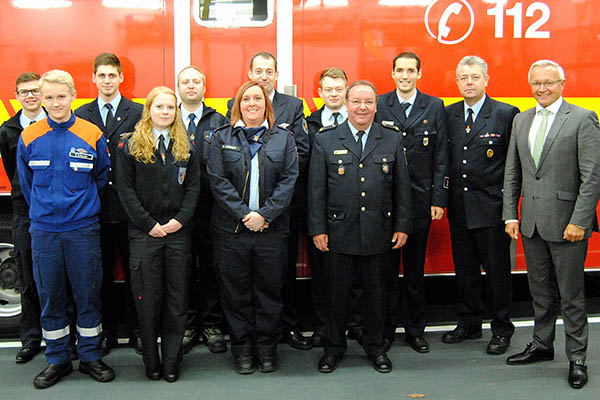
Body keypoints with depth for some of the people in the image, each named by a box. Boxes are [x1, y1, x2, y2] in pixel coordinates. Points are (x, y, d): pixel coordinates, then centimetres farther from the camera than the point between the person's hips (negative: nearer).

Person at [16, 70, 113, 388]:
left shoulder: (92, 135, -3)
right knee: (50, 297, 9)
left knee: (88, 295, 5)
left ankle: (90, 356, 21)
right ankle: (57, 359, 23)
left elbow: (102, 178, 9)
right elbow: (26, 183, 13)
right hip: (43, 230, 1)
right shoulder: (28, 137, 0)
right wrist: (44, 211, 13)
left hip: (83, 229, -1)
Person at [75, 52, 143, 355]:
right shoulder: (81, 115, 8)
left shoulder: (138, 112, 2)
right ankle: (107, 330, 23)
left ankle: (135, 330, 19)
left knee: (133, 270, 6)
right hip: (94, 206, 2)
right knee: (102, 272, 10)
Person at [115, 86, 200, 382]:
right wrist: (148, 224, -10)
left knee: (176, 298, 5)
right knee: (148, 299, 2)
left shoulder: (185, 146, 10)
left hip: (178, 232, 2)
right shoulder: (130, 145, 1)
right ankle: (151, 362, 15)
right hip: (144, 233, -2)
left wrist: (181, 219, -8)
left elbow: (193, 186, 6)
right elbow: (125, 190, -3)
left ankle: (172, 362, 14)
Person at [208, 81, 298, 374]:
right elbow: (218, 181, -3)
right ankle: (242, 350, 20)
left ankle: (266, 349, 21)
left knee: (269, 290, 7)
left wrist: (264, 214, -12)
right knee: (236, 292, 6)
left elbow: (289, 180, -1)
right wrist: (243, 214, -13)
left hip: (271, 228, 0)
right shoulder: (221, 138, 6)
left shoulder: (283, 138, 8)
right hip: (231, 229, 0)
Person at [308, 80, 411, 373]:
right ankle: (334, 347, 25)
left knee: (375, 293, 12)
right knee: (337, 293, 9)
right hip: (339, 233, -1)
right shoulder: (325, 141, 2)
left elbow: (402, 186, 6)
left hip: (378, 234, 1)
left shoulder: (392, 140, 5)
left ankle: (375, 347, 28)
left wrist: (402, 226, 1)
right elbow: (316, 189, 1)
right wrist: (317, 229, -4)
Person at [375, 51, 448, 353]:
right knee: (387, 266, 6)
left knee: (415, 268, 9)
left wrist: (438, 199, -4)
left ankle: (415, 330, 21)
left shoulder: (434, 107, 4)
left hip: (420, 198, 1)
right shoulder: (378, 106, 3)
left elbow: (441, 158, 3)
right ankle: (385, 329, 18)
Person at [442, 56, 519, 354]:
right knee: (464, 270, 14)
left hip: (492, 207, -4)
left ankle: (501, 330, 20)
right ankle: (469, 324, 29)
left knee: (496, 270, 4)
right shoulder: (448, 114, 8)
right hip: (459, 208, 4)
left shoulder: (506, 114, -5)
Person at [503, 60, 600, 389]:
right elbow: (512, 173, 13)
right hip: (531, 223, 5)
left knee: (571, 295, 4)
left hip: (567, 222, -5)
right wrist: (510, 214, 7)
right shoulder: (521, 121, 11)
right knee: (540, 291, 16)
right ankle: (542, 346, 31)